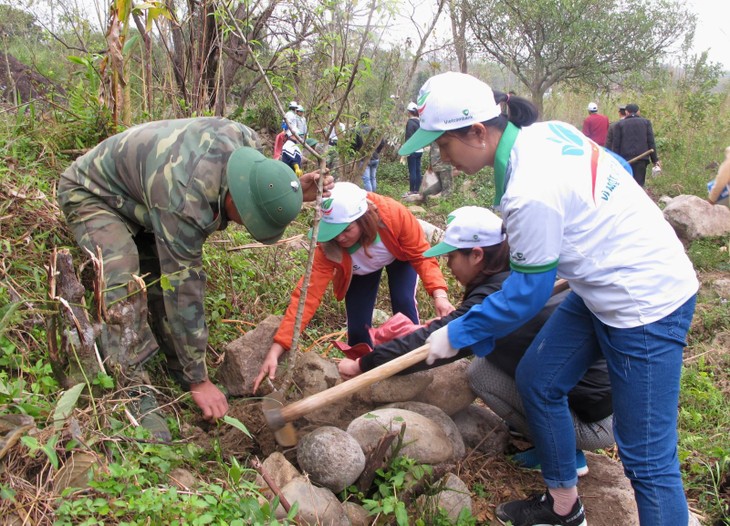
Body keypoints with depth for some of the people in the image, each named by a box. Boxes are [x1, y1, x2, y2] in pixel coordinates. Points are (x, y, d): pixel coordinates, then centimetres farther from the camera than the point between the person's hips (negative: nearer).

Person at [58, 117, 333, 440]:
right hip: (91, 195, -8)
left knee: (166, 277, -2)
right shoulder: (184, 200, -41)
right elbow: (184, 289, -35)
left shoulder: (245, 141, -22)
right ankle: (134, 394, -22)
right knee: (123, 284, -27)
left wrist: (293, 193, -21)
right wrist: (198, 380, -28)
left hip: (141, 189, 8)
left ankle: (180, 372, 10)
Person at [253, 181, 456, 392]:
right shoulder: (327, 246, -40)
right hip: (360, 271, 1)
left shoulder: (394, 214, -43)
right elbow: (308, 294, -42)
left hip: (400, 257, 0)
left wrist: (439, 294, -46)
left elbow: (421, 254, -30)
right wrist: (276, 349, -49)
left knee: (403, 302, -23)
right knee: (357, 326, -10)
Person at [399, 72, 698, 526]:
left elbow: (526, 295, -19)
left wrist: (456, 335, -6)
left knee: (647, 457, -2)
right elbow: (618, 167, 13)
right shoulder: (545, 132, -2)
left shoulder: (530, 192, -29)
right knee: (537, 381, 15)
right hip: (603, 287, 10)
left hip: (647, 304, -10)